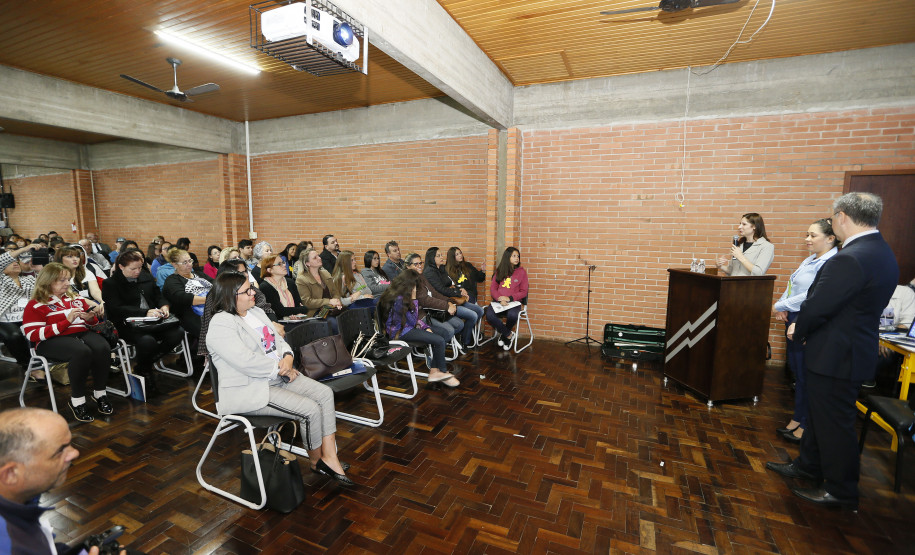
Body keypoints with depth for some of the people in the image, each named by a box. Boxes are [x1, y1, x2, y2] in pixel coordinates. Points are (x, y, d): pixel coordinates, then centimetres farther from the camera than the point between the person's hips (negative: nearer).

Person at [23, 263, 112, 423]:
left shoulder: (76, 299, 22)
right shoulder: (36, 305, 5)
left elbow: (93, 320, 31)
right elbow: (33, 335, -6)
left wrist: (91, 317, 4)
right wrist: (67, 321, -16)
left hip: (81, 332, 5)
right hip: (53, 340, -4)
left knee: (103, 348, -32)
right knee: (82, 352, -38)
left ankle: (100, 394, -16)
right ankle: (76, 401, -22)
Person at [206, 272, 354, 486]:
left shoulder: (256, 312, 12)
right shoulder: (221, 324, -15)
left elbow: (279, 340, 13)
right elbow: (247, 362, -25)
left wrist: (288, 358, -8)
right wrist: (281, 368, -16)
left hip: (279, 377, 9)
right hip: (249, 391, -9)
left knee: (325, 393, -9)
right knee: (310, 409, -21)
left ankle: (329, 456, -8)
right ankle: (316, 461, 6)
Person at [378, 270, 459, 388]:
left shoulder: (403, 295, 9)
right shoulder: (399, 299, -22)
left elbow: (415, 317, 14)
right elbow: (412, 321, -17)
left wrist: (425, 327, 3)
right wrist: (414, 300, -12)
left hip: (406, 327, 10)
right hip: (400, 332, -10)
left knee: (439, 337, -6)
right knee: (439, 341, -16)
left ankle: (434, 371, -6)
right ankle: (443, 372, 5)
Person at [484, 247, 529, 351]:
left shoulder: (522, 272, 6)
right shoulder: (499, 271, 12)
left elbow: (523, 292, 3)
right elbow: (493, 288, 7)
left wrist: (509, 298, -12)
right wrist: (500, 299, -13)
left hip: (514, 301, -2)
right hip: (498, 301, 2)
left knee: (512, 315, -36)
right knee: (489, 315, -29)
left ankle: (504, 334, -1)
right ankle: (509, 335, -5)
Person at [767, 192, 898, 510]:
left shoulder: (849, 260, -26)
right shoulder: (883, 254, 6)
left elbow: (817, 308, -24)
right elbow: (852, 306, 9)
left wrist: (798, 331, -4)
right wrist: (804, 328, 7)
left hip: (836, 355, -10)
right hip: (855, 348, 10)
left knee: (834, 423, 7)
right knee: (820, 414, 22)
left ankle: (842, 492, 24)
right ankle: (807, 466, 39)